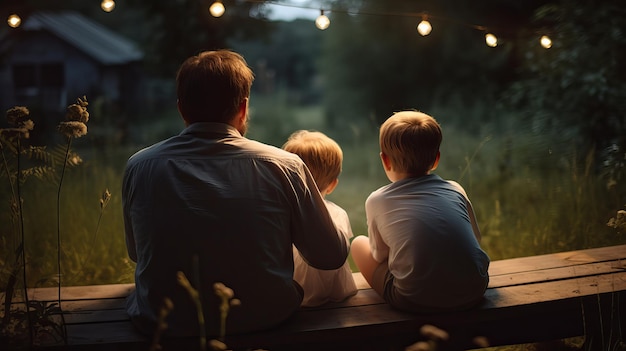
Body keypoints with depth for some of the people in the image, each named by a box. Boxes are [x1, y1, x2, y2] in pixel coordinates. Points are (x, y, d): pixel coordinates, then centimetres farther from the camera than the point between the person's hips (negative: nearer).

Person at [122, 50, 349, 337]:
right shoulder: (284, 166, -15)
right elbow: (331, 257, -5)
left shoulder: (138, 167, -8)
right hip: (264, 320, -1)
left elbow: (137, 254, 8)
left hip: (164, 324, 2)